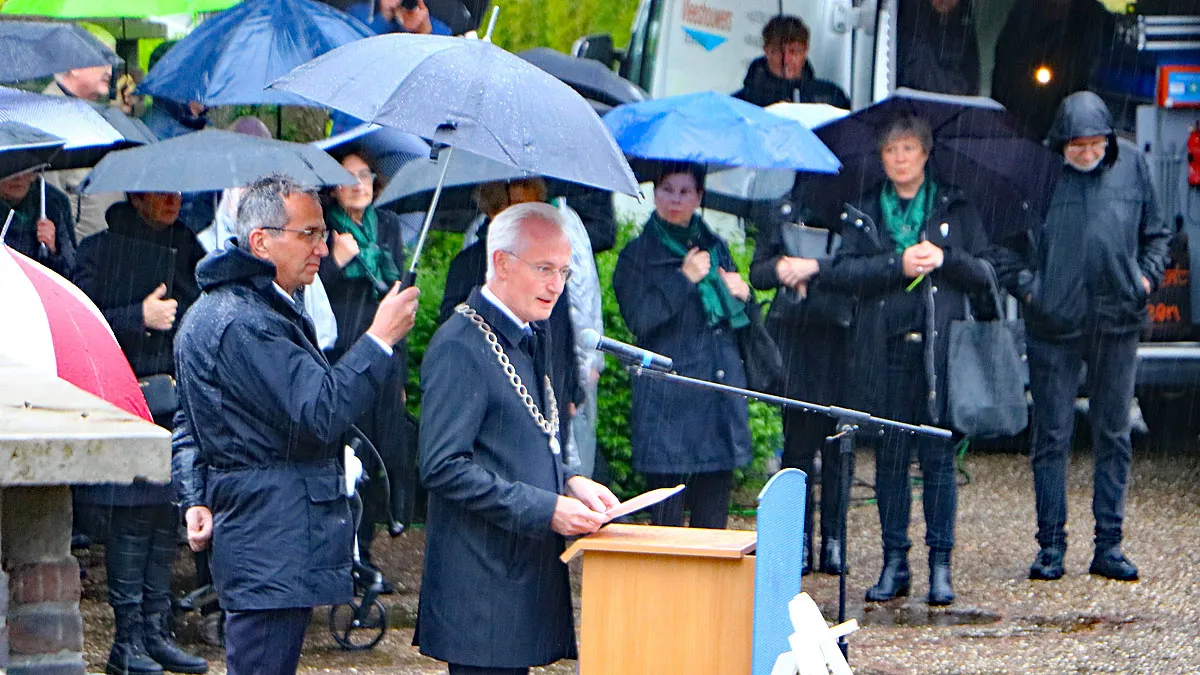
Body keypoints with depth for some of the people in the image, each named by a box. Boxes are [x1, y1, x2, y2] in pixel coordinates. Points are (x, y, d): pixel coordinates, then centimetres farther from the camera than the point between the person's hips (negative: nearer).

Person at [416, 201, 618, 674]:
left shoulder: (528, 337, 18)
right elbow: (444, 468, -20)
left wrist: (570, 483, 8)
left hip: (526, 577, 9)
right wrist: (545, 508, -20)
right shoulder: (460, 347, -14)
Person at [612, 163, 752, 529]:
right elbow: (639, 319, -10)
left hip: (721, 395, 5)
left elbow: (741, 320, 26)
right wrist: (684, 278, -13)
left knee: (713, 517, 4)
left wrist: (741, 294, 4)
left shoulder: (715, 247, 18)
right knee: (666, 516, -8)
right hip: (669, 401, -5)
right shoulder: (639, 254, 3)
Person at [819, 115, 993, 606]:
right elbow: (839, 274, 0)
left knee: (937, 456, -3)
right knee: (890, 459, 3)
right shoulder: (864, 212, 12)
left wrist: (945, 259, -10)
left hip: (941, 347, -1)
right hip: (885, 352, 1)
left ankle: (940, 565, 2)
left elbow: (984, 275, 8)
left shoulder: (955, 209, 10)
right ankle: (894, 562, 9)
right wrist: (897, 265, -11)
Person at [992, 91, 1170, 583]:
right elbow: (1004, 237, 5)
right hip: (1054, 323, -2)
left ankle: (1109, 545, 13)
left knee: (1114, 436, 7)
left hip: (1118, 321, 2)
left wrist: (1148, 275, 3)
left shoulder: (1130, 164, 5)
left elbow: (1155, 231, 17)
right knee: (1052, 437, 2)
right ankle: (1051, 545, 9)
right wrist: (1024, 283, -6)